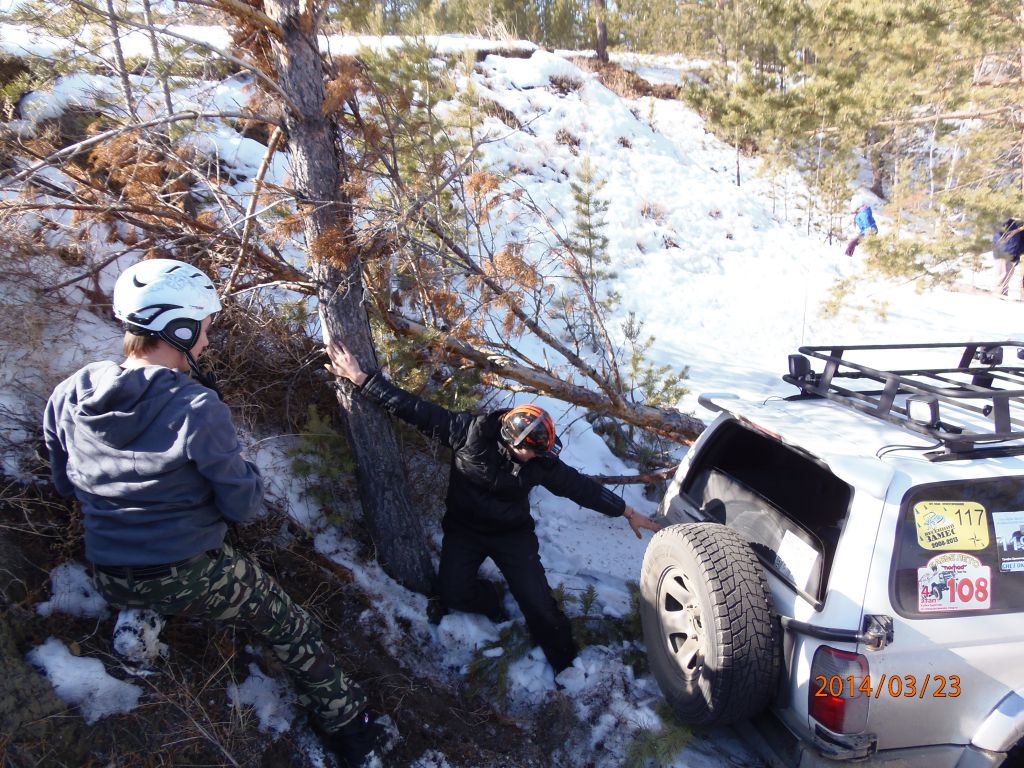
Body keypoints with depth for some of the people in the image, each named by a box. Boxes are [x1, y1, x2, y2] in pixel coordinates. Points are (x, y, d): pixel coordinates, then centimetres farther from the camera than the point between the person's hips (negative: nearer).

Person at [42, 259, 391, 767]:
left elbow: (67, 485, 9)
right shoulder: (198, 409, -24)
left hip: (108, 581, 6)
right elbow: (245, 506, -16)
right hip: (189, 580, -6)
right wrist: (241, 466, 3)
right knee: (289, 626, 14)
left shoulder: (66, 397, -6)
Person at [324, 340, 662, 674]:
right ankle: (490, 601, 22)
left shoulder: (540, 462, -17)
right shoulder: (469, 432, -24)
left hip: (512, 533, 0)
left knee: (538, 602, -11)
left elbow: (581, 486, -6)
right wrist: (361, 379, -26)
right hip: (464, 528, 0)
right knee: (451, 594, -13)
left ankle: (565, 662, 14)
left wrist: (628, 512, -1)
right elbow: (415, 409, -23)